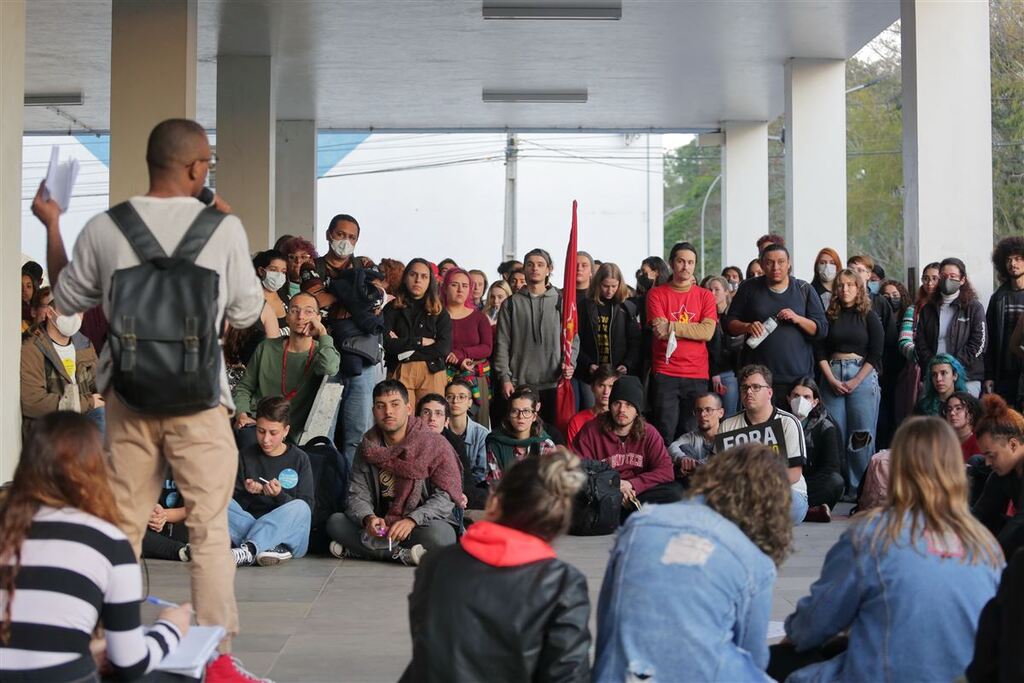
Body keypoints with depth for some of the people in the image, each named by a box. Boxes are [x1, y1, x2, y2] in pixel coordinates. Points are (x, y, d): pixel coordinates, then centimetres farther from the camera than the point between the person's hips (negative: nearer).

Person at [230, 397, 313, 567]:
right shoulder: (245, 456, 10)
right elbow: (234, 506, 6)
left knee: (300, 508, -33)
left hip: (290, 535, -2)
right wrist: (247, 493, -15)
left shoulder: (299, 459, 5)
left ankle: (248, 550, -43)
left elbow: (307, 509, -1)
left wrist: (280, 495, -18)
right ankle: (273, 548, -36)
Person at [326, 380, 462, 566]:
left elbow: (445, 495, -13)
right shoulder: (367, 448, 5)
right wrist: (368, 518, -24)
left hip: (421, 524, -4)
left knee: (439, 534, -37)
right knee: (335, 521, -18)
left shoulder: (435, 445, -7)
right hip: (382, 525, 4)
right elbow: (358, 495, 0)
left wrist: (412, 520, -28)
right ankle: (402, 555, -26)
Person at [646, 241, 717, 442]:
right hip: (664, 374, -1)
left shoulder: (705, 296, 10)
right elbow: (660, 332, -8)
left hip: (697, 375, 2)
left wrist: (672, 327, -10)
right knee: (665, 434, -5)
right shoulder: (656, 294, 6)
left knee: (691, 433, 1)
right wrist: (694, 329, -6)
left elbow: (708, 332, -6)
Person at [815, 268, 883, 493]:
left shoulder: (869, 317, 5)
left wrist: (856, 381, -9)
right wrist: (832, 379, -7)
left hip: (863, 375, -2)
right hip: (832, 375, 2)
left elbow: (876, 354, 0)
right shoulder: (829, 317, 10)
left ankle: (861, 488, -3)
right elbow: (820, 351, 6)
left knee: (862, 436, -6)